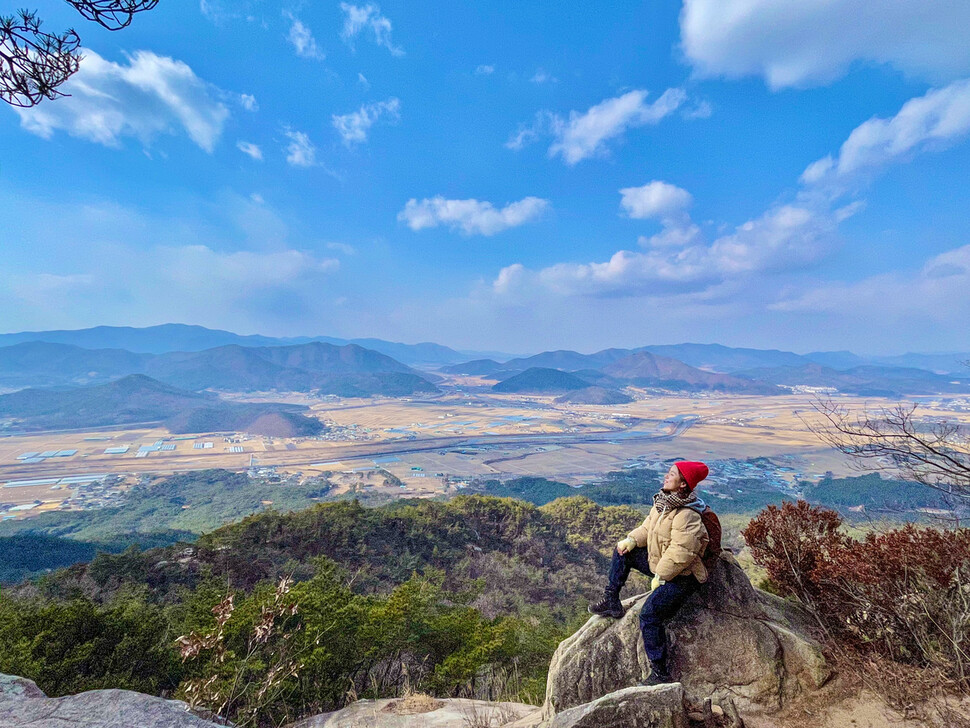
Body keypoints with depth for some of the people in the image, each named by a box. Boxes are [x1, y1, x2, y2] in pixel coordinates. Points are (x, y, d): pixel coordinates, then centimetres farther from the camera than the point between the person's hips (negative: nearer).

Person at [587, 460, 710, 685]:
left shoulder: (686, 515, -28)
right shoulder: (663, 502, 2)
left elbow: (681, 552, -31)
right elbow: (648, 528, 12)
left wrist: (660, 577, -23)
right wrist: (632, 540, -5)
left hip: (682, 576, -10)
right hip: (659, 564, 10)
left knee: (649, 615, -18)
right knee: (622, 551, 12)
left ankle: (660, 673, -2)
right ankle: (611, 602, 18)